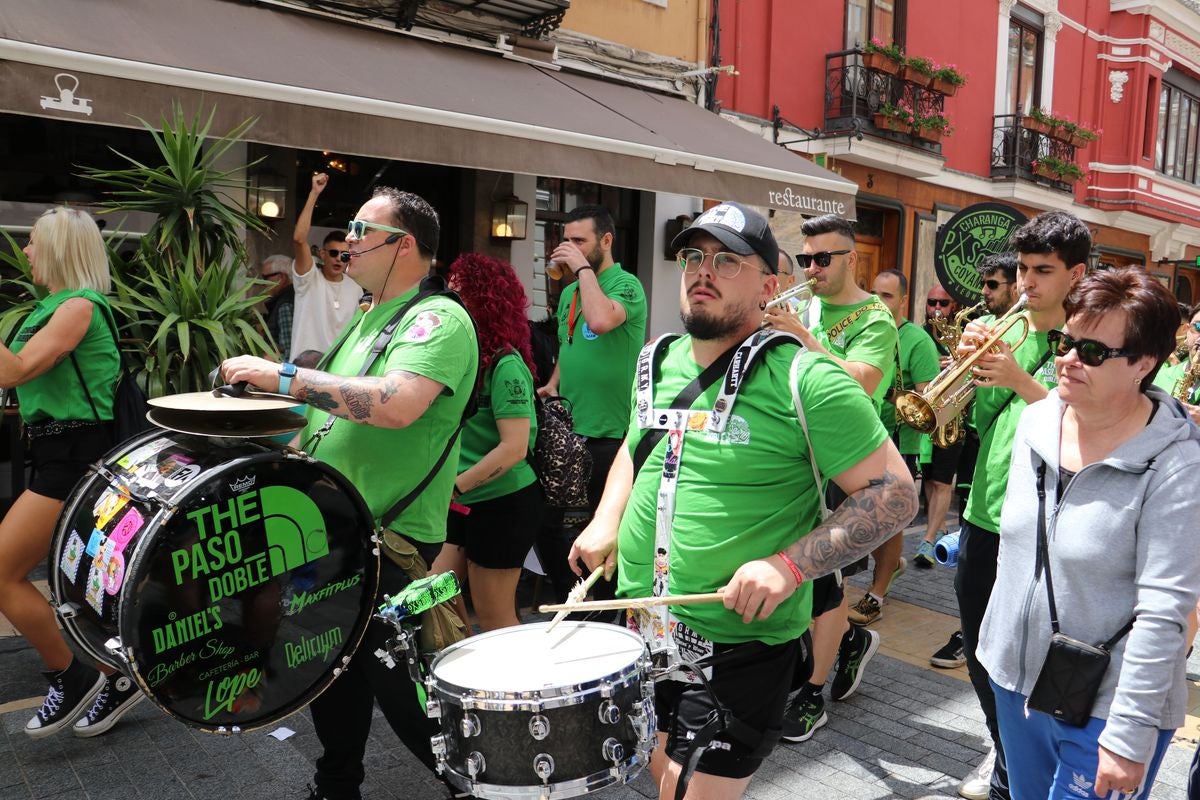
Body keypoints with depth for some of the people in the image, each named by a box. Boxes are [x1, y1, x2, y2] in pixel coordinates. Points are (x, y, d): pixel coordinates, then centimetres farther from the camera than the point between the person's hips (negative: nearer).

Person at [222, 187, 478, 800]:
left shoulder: (438, 318, -16)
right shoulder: (366, 318, 15)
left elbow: (397, 404, -33)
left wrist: (284, 376, -28)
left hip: (391, 543, -9)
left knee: (398, 689, 2)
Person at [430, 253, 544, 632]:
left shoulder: (505, 365, -18)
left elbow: (514, 448, -23)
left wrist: (453, 487, -22)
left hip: (503, 505, -8)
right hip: (466, 504, 8)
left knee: (494, 618, 5)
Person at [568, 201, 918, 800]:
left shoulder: (806, 380, -16)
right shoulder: (659, 361, 4)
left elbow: (896, 494, -15)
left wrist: (789, 566, -25)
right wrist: (607, 520, 5)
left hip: (736, 645, -6)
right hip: (637, 626, 7)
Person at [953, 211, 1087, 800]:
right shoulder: (1008, 329, 9)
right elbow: (978, 420, 9)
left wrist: (1020, 380, -24)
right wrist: (974, 364, -8)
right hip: (982, 514, 6)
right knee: (978, 650, 18)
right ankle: (1004, 747, 41)